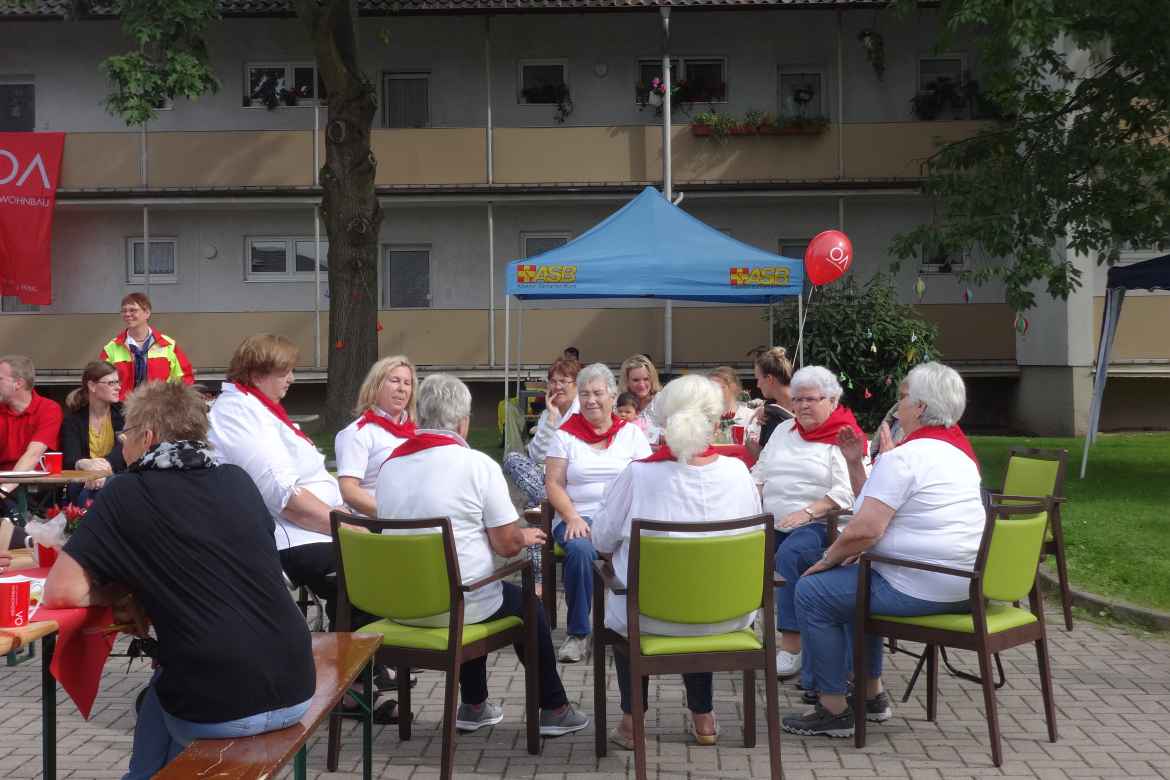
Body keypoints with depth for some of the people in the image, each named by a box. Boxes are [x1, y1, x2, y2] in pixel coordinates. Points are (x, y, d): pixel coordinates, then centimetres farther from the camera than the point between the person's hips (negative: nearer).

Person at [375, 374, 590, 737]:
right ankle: (553, 709, 31)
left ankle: (473, 707, 38)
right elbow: (507, 544, -14)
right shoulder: (478, 464, -16)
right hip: (460, 605, -5)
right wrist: (526, 537, 11)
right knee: (527, 604, 23)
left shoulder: (389, 465, 1)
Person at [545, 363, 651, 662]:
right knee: (580, 550, -35)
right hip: (579, 517, 0)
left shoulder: (632, 433, 11)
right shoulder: (566, 435, 10)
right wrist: (572, 517, -13)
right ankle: (578, 632, -15)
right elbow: (554, 484, 4)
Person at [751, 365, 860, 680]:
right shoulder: (784, 430, 20)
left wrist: (807, 512, -23)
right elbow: (760, 474, 22)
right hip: (772, 522, 6)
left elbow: (846, 491, -13)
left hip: (817, 524, -6)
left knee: (789, 556, -35)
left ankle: (792, 644, -27)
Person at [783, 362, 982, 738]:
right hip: (962, 584, 10)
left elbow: (865, 529, -23)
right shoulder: (959, 450, 13)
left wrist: (828, 560, -6)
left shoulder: (903, 457, -18)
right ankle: (871, 695, 32)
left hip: (922, 589, -10)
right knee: (856, 580, 29)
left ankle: (834, 710, 4)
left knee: (812, 592, -1)